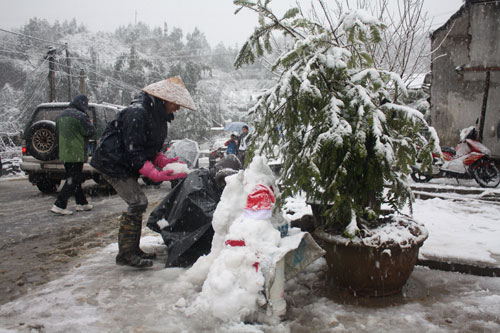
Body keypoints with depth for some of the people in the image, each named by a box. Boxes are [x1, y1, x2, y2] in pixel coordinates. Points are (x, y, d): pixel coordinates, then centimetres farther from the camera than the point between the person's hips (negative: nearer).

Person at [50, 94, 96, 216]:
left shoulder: (61, 116, 14)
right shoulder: (80, 116, -15)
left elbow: (57, 132, 22)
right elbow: (91, 132, -15)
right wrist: (89, 124, 2)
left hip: (64, 153, 9)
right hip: (77, 154, -9)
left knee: (73, 179, 16)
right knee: (73, 180, -4)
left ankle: (82, 203, 25)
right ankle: (59, 205, -7)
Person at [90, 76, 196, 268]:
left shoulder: (158, 116, 8)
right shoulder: (137, 113, -23)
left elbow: (150, 148, 14)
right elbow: (132, 151, -26)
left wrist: (164, 161, -4)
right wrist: (155, 174, -31)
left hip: (125, 165, 10)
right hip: (113, 163, -10)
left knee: (137, 204, 10)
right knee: (137, 202, -15)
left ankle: (133, 250, 21)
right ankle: (125, 254, -5)